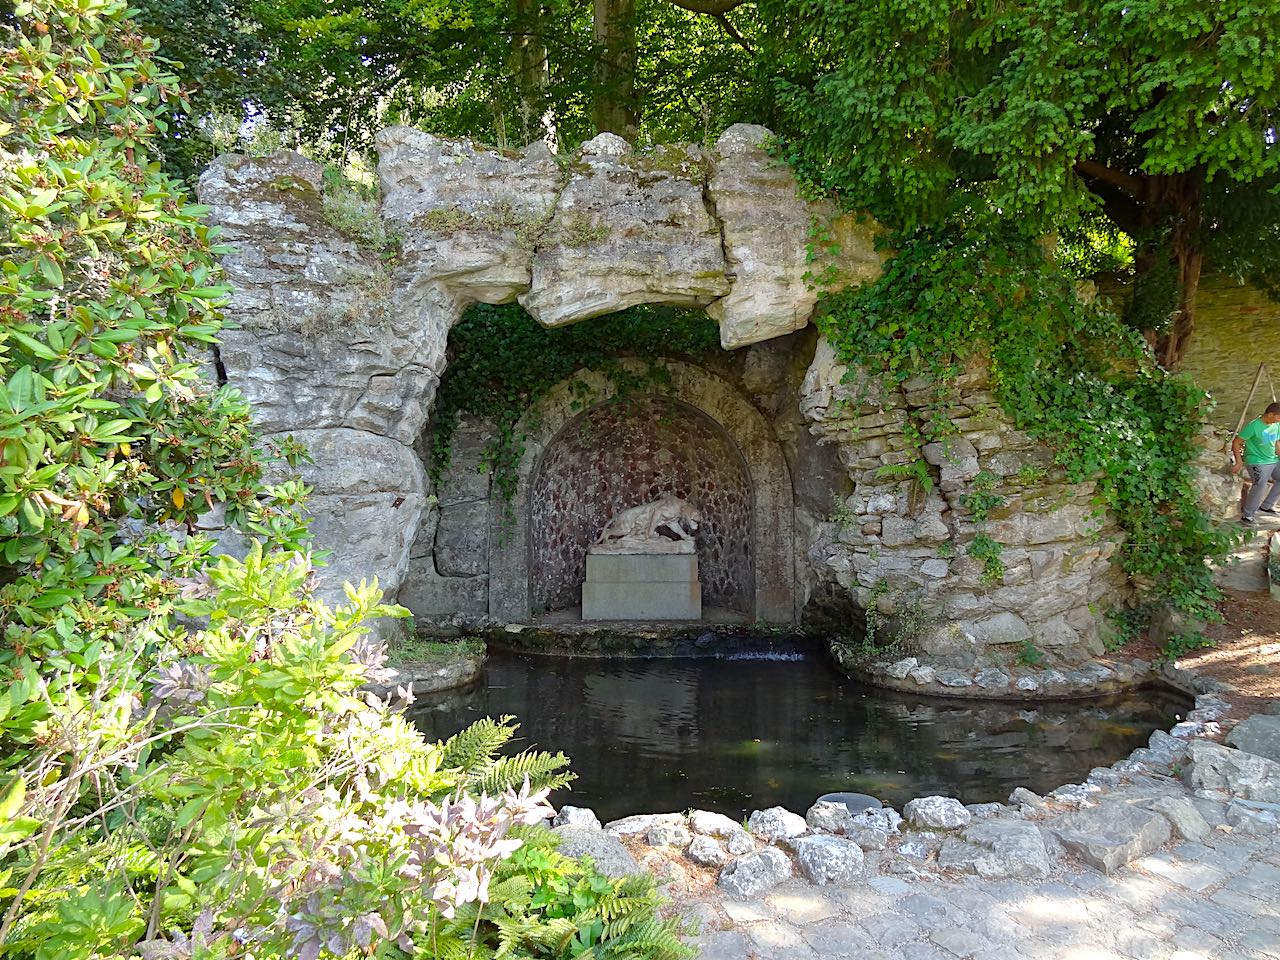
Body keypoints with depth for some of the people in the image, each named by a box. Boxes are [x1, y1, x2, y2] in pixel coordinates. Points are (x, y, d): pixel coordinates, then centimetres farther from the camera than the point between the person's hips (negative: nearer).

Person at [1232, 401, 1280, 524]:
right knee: (1260, 485, -25)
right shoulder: (1253, 426, -16)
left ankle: (1266, 506, 15)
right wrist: (1239, 462, -19)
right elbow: (1236, 443, -13)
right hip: (1256, 462, -8)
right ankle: (1247, 515, -15)